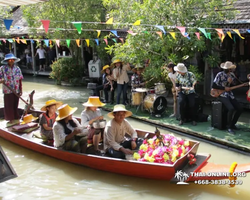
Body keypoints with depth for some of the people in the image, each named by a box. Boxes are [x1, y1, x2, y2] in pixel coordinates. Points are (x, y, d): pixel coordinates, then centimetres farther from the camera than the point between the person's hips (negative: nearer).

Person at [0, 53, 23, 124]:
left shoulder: (17, 69, 5)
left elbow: (20, 80, 7)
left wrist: (21, 90, 4)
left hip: (16, 91, 2)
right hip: (7, 90, -2)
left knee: (15, 104, 9)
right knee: (9, 105, 2)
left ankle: (16, 117, 23)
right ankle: (10, 118, 15)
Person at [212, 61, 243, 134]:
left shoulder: (231, 75, 6)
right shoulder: (220, 75, -12)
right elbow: (213, 86, -16)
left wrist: (232, 82, -12)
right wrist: (224, 88, -16)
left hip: (230, 95, 7)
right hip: (222, 95, -7)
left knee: (240, 108, -2)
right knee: (231, 109, -27)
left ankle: (233, 124, 15)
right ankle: (229, 127, -12)